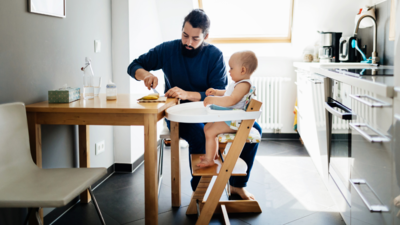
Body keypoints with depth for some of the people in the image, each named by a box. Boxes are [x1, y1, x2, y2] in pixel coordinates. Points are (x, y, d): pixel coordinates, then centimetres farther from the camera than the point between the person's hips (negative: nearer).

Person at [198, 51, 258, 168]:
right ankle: (213, 153, 33)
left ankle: (209, 160, -7)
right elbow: (228, 93, 34)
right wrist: (216, 92, 21)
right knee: (207, 127, 22)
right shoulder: (239, 83, 13)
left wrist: (212, 100, -32)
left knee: (210, 132, -20)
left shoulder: (244, 85, -23)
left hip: (233, 122, -12)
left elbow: (231, 100, -37)